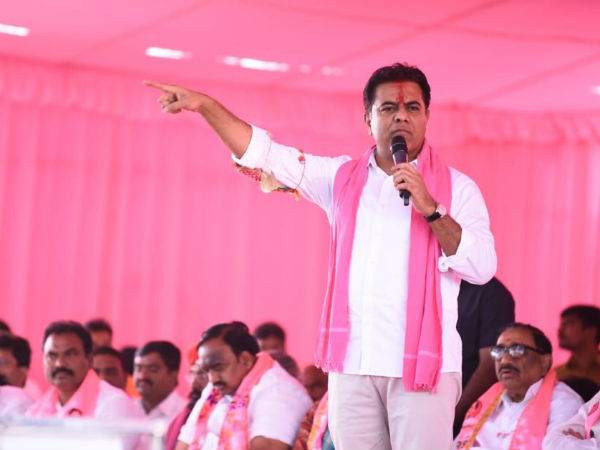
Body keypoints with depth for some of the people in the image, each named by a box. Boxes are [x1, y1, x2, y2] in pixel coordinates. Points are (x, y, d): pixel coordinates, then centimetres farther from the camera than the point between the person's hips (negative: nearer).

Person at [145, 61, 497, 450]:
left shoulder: (456, 188, 4)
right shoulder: (343, 177, 15)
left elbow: (483, 268, -6)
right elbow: (264, 153, 13)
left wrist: (430, 209, -14)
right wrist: (206, 105, 5)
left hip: (422, 366, -3)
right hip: (352, 363, 3)